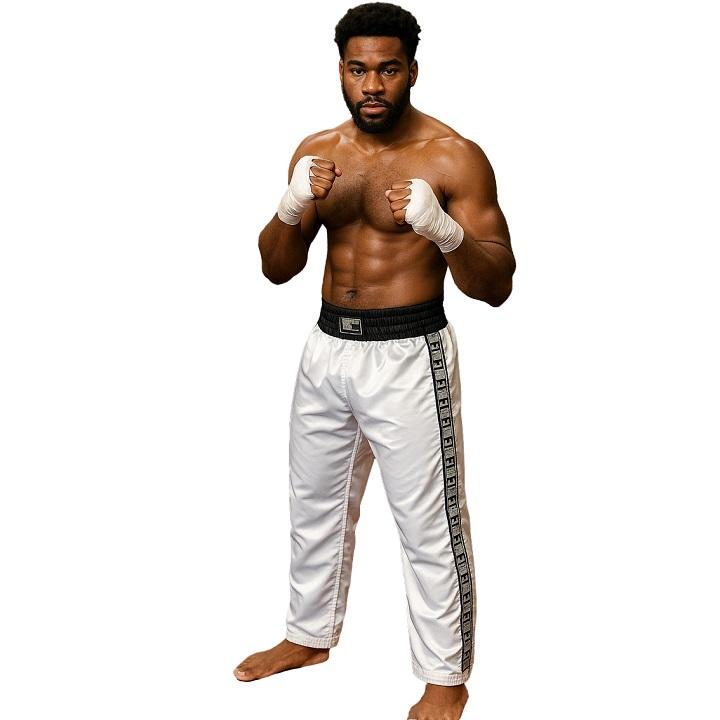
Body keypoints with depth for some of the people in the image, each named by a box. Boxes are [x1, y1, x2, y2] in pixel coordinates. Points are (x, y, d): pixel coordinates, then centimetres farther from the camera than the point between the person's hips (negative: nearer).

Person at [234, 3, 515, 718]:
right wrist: (293, 207, -15)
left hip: (407, 357, -6)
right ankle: (310, 635, 42)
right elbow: (277, 268, 5)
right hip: (327, 347, 6)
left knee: (428, 526, 2)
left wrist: (442, 228, -33)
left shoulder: (452, 157, -11)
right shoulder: (317, 152, 5)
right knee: (314, 504, 20)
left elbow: (496, 286, -14)